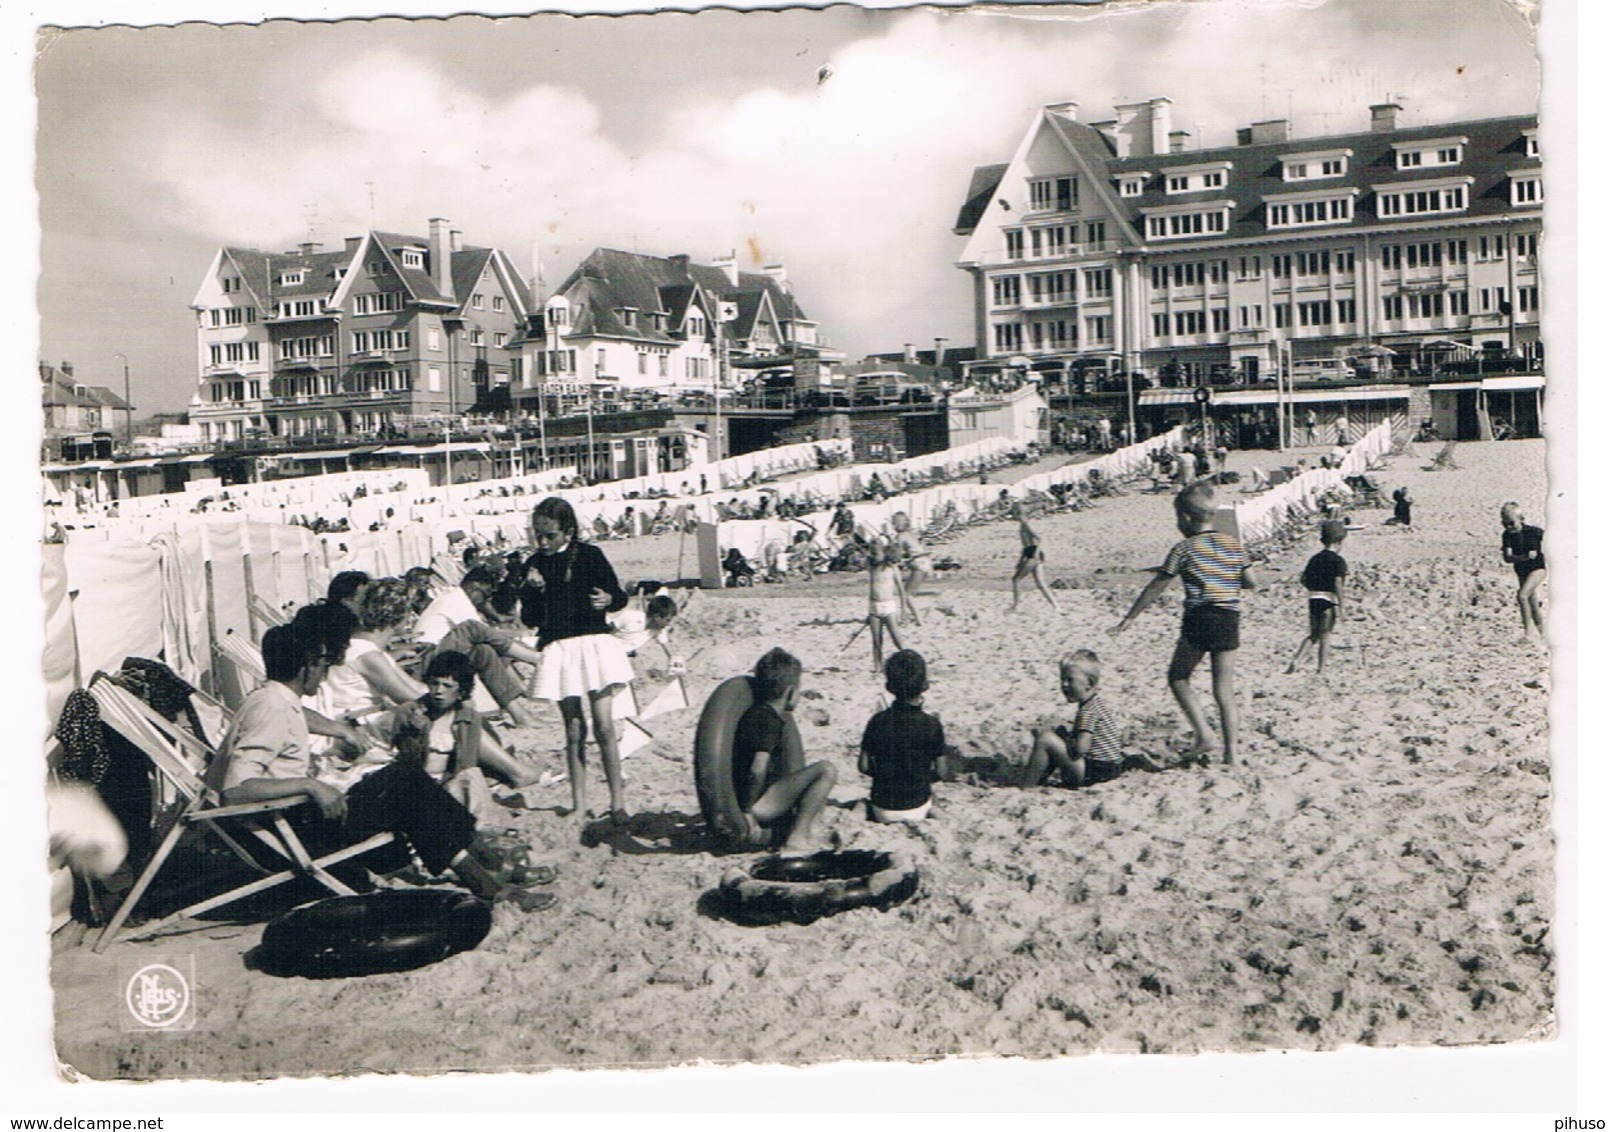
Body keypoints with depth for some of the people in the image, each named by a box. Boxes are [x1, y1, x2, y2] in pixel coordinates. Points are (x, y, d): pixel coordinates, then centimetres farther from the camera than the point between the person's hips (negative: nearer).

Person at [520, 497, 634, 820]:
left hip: (594, 642, -2)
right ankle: (579, 803, 12)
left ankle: (617, 801, 2)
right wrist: (532, 591, -10)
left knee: (603, 725, -6)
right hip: (557, 648, 3)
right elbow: (530, 619, 7)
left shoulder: (589, 555, -1)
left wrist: (608, 600, -18)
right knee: (574, 729, 5)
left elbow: (619, 595, 4)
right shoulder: (536, 564, 7)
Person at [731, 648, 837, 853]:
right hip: (755, 804, -10)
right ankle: (796, 840, -18)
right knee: (825, 770, -19)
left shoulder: (757, 714, 17)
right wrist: (747, 812, -20)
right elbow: (758, 770, -26)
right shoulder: (767, 719, -15)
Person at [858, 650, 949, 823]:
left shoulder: (878, 722, -13)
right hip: (917, 810, 0)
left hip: (883, 811, 0)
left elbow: (863, 767, -5)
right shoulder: (932, 725, -15)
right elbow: (942, 773, -7)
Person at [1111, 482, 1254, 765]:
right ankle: (1231, 748, 4)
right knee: (1224, 687, 8)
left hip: (1199, 620, -4)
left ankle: (1203, 734, -6)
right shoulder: (1234, 546, 8)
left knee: (1178, 678, 10)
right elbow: (1250, 583, 11)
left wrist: (1129, 618, 5)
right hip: (1229, 620, 5)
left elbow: (1155, 587, -1)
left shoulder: (1184, 549, -3)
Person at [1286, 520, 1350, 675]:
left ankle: (1295, 659, -5)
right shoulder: (1338, 561, -8)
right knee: (1324, 637, 5)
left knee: (1312, 635, 15)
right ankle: (1320, 669, 8)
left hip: (1312, 599, 5)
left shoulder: (1314, 559, 10)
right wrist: (1342, 604, -14)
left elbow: (1304, 580, 11)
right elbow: (1338, 583, -16)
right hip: (1328, 601, -5)